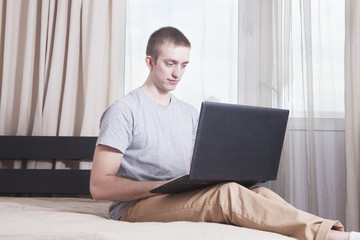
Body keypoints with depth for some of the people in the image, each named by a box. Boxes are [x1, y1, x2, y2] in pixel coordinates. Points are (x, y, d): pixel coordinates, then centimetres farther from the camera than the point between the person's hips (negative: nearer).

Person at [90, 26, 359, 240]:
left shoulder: (190, 114, 17)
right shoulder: (124, 111, -4)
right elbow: (99, 186, -11)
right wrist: (164, 185, -21)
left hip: (182, 200, 6)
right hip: (135, 208, -6)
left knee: (260, 192, -22)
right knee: (227, 193, -32)